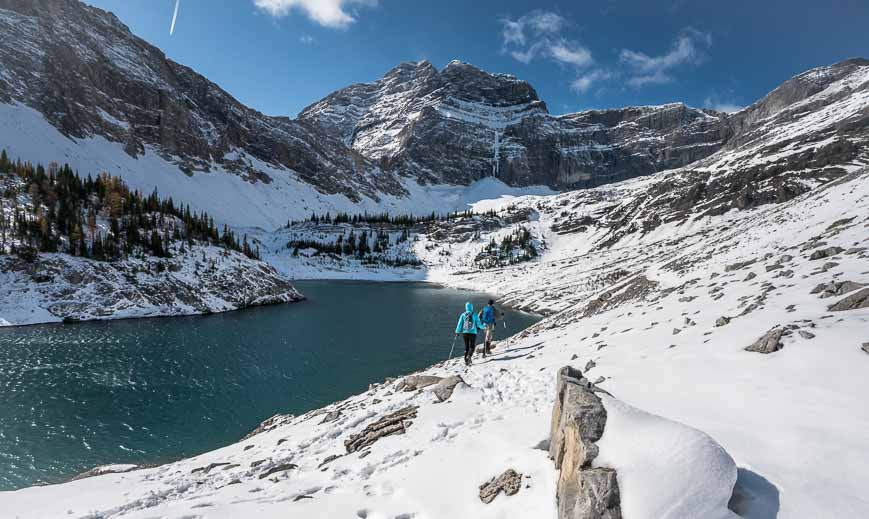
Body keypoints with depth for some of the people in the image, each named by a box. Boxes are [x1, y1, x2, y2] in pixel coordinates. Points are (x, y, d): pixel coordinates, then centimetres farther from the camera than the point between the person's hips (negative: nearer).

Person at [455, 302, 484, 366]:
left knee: (466, 347, 13)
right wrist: (482, 327, 20)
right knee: (472, 347, 5)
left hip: (465, 333, 2)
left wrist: (457, 332, 6)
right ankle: (469, 356, -22)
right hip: (473, 333, -2)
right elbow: (478, 324, 0)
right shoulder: (475, 315, -4)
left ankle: (466, 361, 13)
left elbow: (459, 324, -1)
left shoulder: (463, 315, -1)